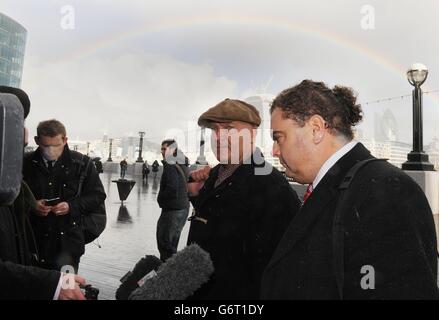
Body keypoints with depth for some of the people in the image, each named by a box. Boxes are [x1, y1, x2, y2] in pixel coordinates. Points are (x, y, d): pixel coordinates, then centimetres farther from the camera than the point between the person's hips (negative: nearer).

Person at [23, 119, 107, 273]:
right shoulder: (26, 163, 2)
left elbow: (97, 196, 1)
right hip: (36, 238, 2)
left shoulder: (81, 163, -3)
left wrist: (71, 206, -15)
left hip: (69, 239, -2)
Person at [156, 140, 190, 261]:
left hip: (172, 210, -10)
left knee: (164, 242, -2)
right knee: (172, 243, 20)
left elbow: (172, 188, -27)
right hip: (184, 208, 10)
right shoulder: (183, 165, 12)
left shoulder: (171, 166, -17)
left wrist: (161, 198, -11)